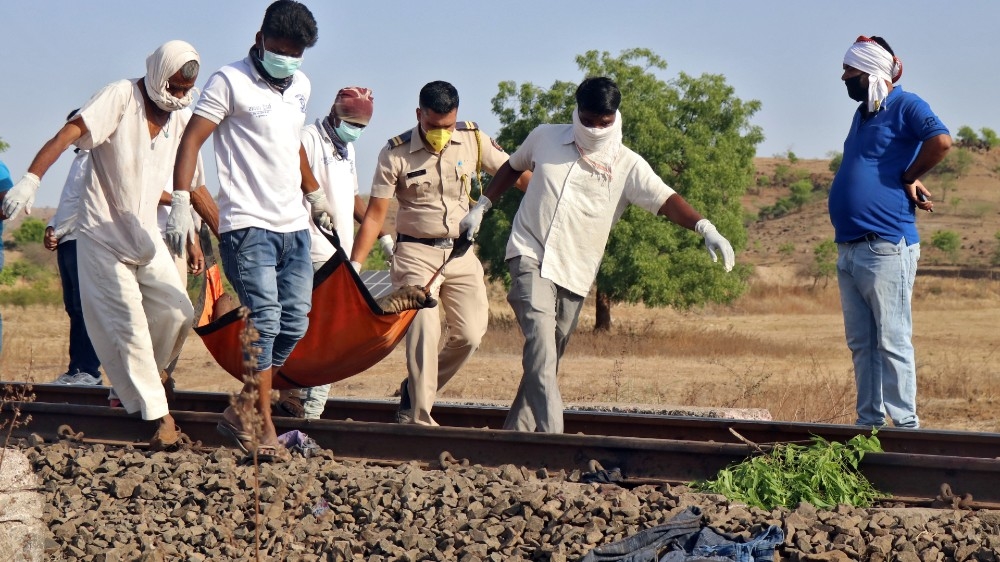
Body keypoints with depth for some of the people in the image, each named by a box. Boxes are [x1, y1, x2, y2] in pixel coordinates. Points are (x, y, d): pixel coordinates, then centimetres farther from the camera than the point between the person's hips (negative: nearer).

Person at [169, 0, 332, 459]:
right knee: (265, 321, -14)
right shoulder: (230, 81, -6)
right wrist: (181, 202, -24)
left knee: (295, 323, 5)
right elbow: (192, 140, -12)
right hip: (248, 225, -7)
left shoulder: (300, 87, 15)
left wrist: (314, 194, 38)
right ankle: (263, 428, -7)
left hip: (293, 226, 7)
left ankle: (244, 414, 16)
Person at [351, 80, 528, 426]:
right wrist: (354, 265, -13)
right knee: (425, 332, -17)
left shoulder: (474, 140, -3)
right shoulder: (396, 154, -10)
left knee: (470, 334, -2)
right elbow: (375, 214, -9)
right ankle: (418, 418, -10)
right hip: (416, 253, -4)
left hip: (461, 253, 4)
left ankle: (415, 393, 19)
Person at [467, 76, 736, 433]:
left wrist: (704, 228, -32)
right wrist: (482, 206, 21)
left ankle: (515, 432, 21)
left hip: (575, 273, 2)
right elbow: (513, 167, 23)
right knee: (541, 337, -21)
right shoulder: (545, 138, 4)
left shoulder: (628, 166, -2)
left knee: (548, 358, 7)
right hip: (530, 256, -1)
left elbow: (665, 200, -16)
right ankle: (549, 433, -30)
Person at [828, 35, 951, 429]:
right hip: (849, 249, 9)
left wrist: (908, 179, -10)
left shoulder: (906, 107, -7)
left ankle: (905, 424, -4)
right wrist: (909, 180, 7)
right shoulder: (863, 114, 19)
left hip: (886, 248, -9)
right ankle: (869, 422, 15)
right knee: (861, 343, 10)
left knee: (892, 340, -7)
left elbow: (940, 141, -24)